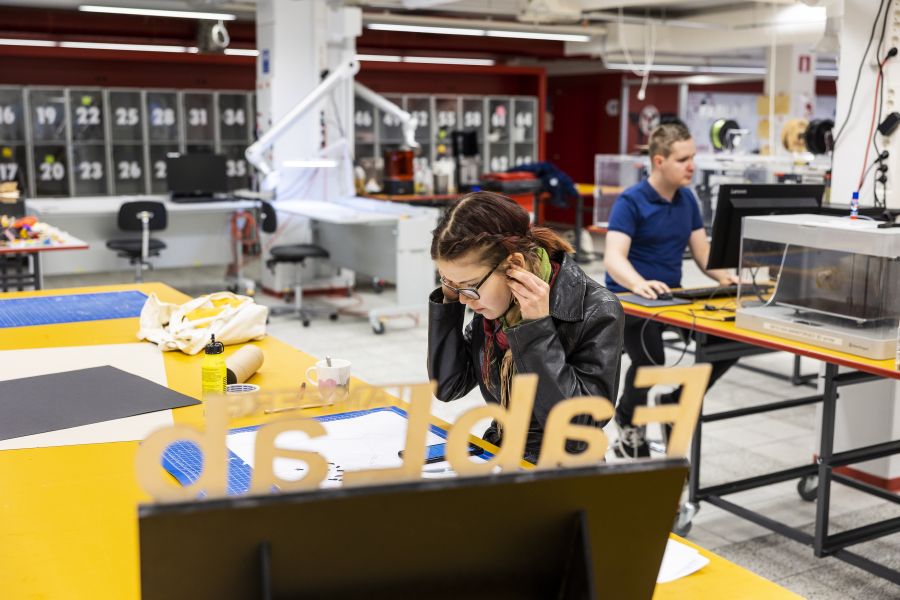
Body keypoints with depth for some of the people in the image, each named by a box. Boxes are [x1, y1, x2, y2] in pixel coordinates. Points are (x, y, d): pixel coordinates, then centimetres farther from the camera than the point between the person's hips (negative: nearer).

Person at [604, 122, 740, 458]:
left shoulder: (687, 200, 9)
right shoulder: (630, 202, -14)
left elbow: (702, 250, 11)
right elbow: (614, 257, -25)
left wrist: (723, 276, -10)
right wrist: (639, 283, -46)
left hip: (671, 295, 7)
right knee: (650, 361, -32)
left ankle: (677, 403, 11)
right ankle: (627, 419, 1)